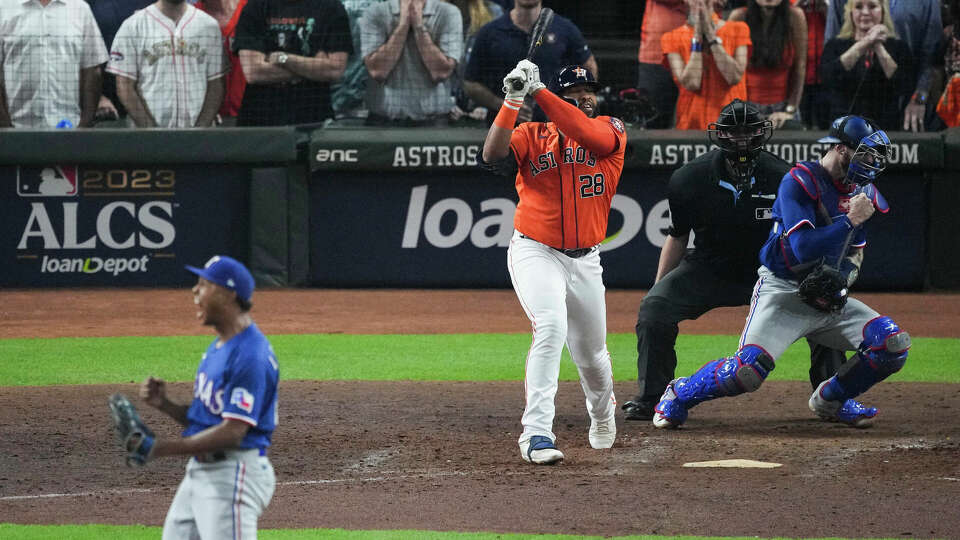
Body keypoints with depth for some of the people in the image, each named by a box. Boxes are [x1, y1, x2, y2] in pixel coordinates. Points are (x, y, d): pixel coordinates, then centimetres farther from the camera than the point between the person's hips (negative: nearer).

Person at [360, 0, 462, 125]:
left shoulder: (449, 14, 0)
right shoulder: (375, 14, 1)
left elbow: (441, 72, -11)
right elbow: (377, 71, -11)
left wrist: (418, 25, -12)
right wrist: (403, 23, -11)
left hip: (432, 120, -1)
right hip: (384, 121, 1)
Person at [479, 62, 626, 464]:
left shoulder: (611, 130, -1)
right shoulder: (532, 135, 0)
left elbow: (589, 134, -25)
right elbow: (492, 156, -20)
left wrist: (537, 91, -29)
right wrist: (512, 100, -27)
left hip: (585, 261, 3)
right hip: (535, 253, -3)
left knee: (592, 353, 15)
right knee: (551, 329, -27)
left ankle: (602, 414, 48)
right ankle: (536, 434, -28)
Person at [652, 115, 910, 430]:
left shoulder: (861, 190, 7)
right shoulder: (800, 182, -15)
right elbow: (804, 248, -24)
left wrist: (843, 277, 0)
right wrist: (850, 221, -25)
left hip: (827, 297, 7)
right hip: (783, 291, -7)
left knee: (894, 344, -9)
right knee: (747, 371, -25)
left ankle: (831, 400, 15)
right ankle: (679, 394, 5)